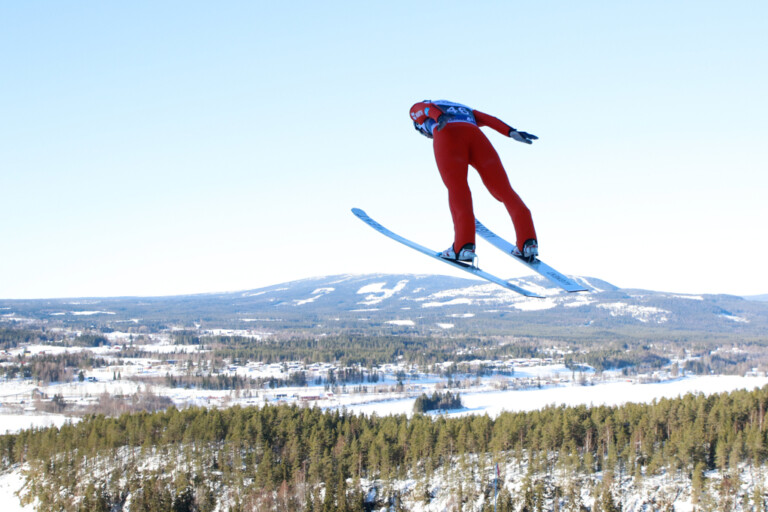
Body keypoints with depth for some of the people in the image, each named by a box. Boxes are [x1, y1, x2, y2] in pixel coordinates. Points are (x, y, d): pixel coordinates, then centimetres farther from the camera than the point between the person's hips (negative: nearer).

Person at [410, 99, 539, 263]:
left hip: (448, 136, -3)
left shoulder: (418, 109, 33)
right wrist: (511, 132, 13)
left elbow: (427, 107, 9)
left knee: (457, 189, -16)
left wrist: (440, 118, -13)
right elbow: (488, 119, 28)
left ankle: (464, 245, -36)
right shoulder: (464, 110, 45)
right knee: (503, 189, 2)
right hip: (475, 135, 3)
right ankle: (528, 242, -15)